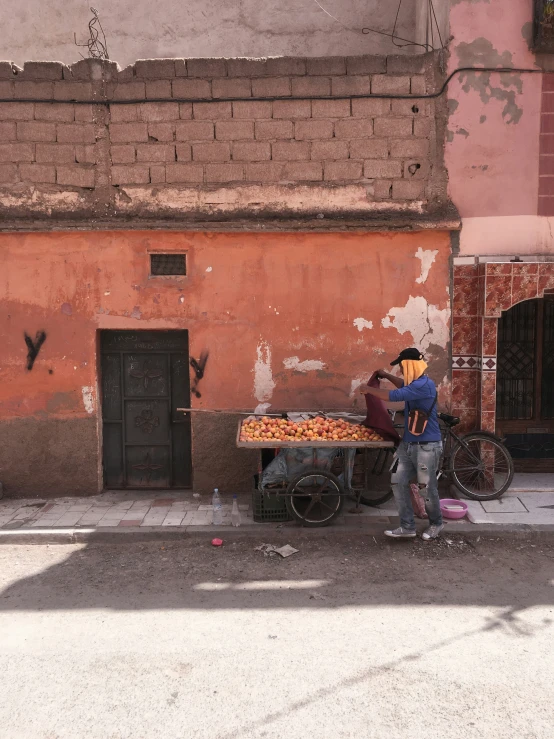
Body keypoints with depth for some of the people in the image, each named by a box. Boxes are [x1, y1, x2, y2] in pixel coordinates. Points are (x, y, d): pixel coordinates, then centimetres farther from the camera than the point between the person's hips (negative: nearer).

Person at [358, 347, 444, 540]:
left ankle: (436, 524, 27)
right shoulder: (415, 382, 10)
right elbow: (404, 386, 36)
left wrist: (368, 389, -13)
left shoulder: (424, 384, -22)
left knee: (427, 488, 3)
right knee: (398, 482, 5)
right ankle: (407, 527, 11)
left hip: (427, 446, -9)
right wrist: (387, 376, 23)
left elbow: (393, 396, -26)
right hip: (408, 444, 10)